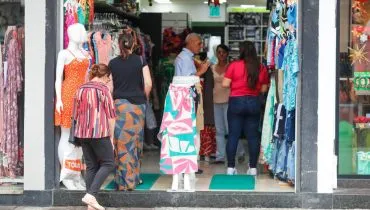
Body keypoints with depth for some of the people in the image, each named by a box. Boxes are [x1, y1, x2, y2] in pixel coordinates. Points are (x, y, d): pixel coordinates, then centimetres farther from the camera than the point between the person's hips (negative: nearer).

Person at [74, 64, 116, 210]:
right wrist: (111, 137, 1)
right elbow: (110, 115, -6)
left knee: (90, 166, 11)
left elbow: (76, 114, 17)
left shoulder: (80, 89, 11)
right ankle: (90, 195, -11)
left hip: (82, 133, 6)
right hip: (99, 132, -6)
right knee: (108, 164, 4)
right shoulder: (103, 89, -6)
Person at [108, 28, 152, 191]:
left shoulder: (113, 63, 0)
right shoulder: (140, 61, -2)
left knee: (122, 142, 1)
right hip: (137, 104, 0)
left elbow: (109, 87, -2)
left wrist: (113, 100, 12)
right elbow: (148, 84, -6)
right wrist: (144, 98, 10)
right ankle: (134, 176, 23)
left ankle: (124, 181, 0)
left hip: (119, 104, 0)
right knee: (136, 141, 13)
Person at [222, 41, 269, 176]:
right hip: (254, 103, 2)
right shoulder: (261, 68, 0)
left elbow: (225, 84, -7)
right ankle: (253, 168, 8)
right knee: (253, 136, 6)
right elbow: (264, 89, 5)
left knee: (233, 135, 3)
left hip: (236, 101, -2)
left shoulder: (234, 65, -6)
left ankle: (230, 167, 4)